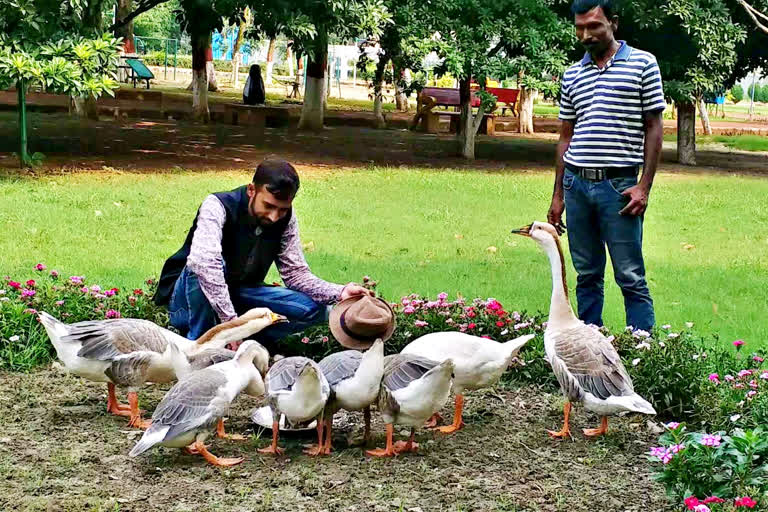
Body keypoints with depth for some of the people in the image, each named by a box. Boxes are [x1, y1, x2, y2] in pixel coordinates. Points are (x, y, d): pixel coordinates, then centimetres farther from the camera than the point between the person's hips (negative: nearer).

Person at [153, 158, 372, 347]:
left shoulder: (286, 220, -8)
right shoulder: (218, 206, -26)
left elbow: (295, 273, -5)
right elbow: (203, 261, -43)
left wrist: (338, 293, -25)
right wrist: (230, 320, -49)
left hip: (238, 294, 5)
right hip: (187, 295, -5)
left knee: (314, 309, -12)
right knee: (201, 268, -39)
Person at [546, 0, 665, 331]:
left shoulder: (642, 64, 1)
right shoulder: (572, 75, 13)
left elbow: (654, 128, 0)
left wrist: (644, 186, -8)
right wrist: (558, 195, 13)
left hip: (618, 186, -4)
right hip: (576, 184, 4)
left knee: (630, 277, -4)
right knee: (587, 276, 10)